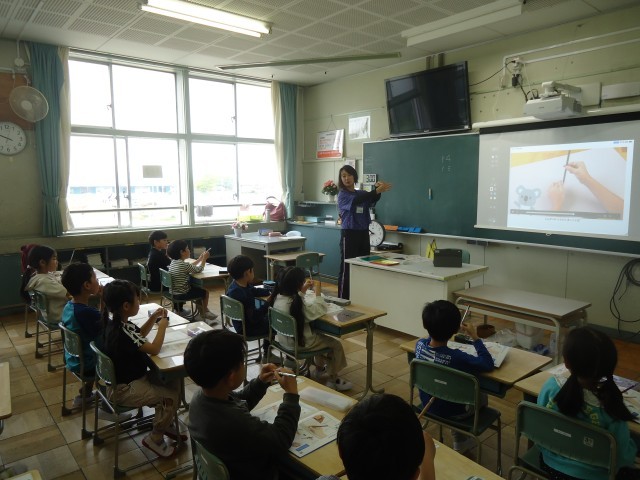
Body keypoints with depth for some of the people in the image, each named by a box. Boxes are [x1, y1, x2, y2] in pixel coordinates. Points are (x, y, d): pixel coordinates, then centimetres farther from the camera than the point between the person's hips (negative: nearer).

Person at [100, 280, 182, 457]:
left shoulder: (118, 323, -1)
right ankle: (155, 438, 7)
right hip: (125, 389, -10)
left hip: (132, 377, 10)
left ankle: (165, 423, 22)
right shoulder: (121, 332, -31)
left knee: (174, 382, 6)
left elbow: (139, 336, 18)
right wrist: (162, 325, -12)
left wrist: (153, 318, 3)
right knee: (171, 395, -12)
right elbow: (154, 349, -26)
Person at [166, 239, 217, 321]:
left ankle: (203, 313, 34)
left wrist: (200, 259, 16)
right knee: (205, 291, 11)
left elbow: (190, 267, 16)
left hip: (174, 293, 9)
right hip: (182, 294, -9)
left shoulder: (173, 262, 3)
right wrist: (204, 258, 2)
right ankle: (204, 312, 30)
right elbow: (198, 269, -12)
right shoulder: (183, 264, -24)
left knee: (198, 289, 27)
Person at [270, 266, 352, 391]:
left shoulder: (277, 297, -7)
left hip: (284, 339, 9)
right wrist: (318, 293, -7)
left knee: (320, 336, 31)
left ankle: (320, 370, 43)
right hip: (298, 342, -9)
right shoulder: (298, 304, -30)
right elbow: (320, 310, -20)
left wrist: (303, 291, 5)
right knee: (336, 344, 7)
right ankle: (333, 380, 21)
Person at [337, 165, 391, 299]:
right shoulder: (343, 194, -2)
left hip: (364, 233, 5)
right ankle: (343, 301, 3)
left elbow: (372, 201, -10)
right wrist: (377, 190, -33)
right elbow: (356, 201, -23)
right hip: (349, 234, -5)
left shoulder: (362, 193, 12)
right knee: (347, 269, -5)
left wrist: (378, 189, -32)